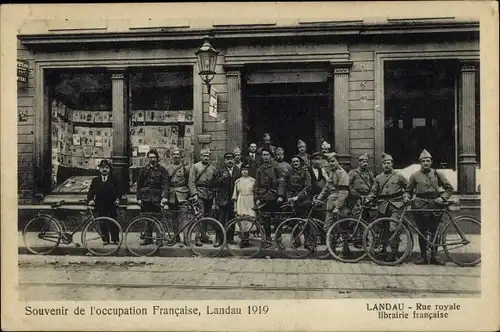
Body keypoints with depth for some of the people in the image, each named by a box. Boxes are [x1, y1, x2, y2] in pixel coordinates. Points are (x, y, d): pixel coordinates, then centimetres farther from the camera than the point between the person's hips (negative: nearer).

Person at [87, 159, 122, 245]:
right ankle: (105, 239, 9)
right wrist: (91, 199, -14)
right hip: (100, 206, 1)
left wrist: (117, 199, -14)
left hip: (112, 205, -1)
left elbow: (119, 190, 2)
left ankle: (115, 239, 5)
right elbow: (91, 191, 4)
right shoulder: (95, 180, 10)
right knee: (103, 224, 2)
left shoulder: (114, 179, 6)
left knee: (113, 223, -1)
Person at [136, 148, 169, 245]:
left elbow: (165, 184, -5)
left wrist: (164, 196, -19)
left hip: (157, 198, -2)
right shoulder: (144, 170, 10)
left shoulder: (162, 170, 4)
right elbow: (139, 185, 11)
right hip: (146, 198, 2)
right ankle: (148, 238, 12)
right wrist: (139, 198, 3)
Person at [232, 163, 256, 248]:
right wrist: (235, 207, 8)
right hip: (240, 204, 2)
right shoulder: (238, 181, 11)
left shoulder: (253, 180, 6)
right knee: (241, 222, -3)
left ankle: (245, 239, -2)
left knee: (249, 221, -11)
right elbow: (235, 195, 13)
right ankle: (244, 239, 8)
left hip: (250, 204, -2)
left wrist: (255, 205, 0)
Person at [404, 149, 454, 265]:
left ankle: (434, 256, 14)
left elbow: (449, 188, 10)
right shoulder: (415, 175, 8)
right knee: (422, 233, 3)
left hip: (435, 206, 0)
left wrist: (442, 198, -5)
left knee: (434, 233, 4)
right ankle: (423, 256, 12)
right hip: (420, 207, 0)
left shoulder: (437, 174, 9)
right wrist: (407, 197, -7)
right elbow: (409, 190, 14)